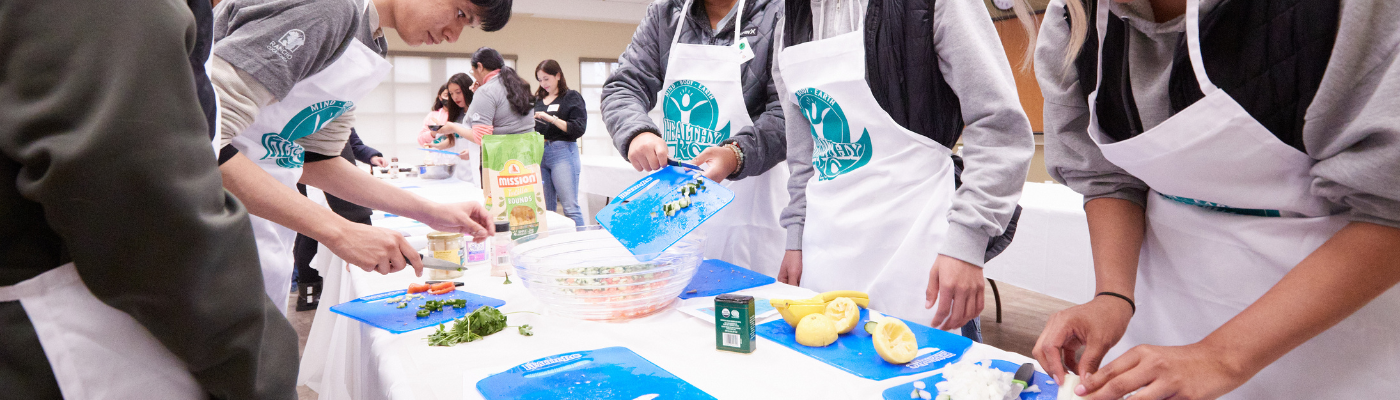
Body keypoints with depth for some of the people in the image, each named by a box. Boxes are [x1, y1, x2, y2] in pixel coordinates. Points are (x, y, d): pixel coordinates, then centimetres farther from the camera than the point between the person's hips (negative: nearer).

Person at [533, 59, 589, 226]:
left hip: (562, 152, -5)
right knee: (544, 208, 5)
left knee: (570, 207, -9)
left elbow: (579, 129, -9)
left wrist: (551, 119, -15)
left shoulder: (571, 97, 2)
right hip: (538, 153, 5)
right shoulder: (537, 100, 17)